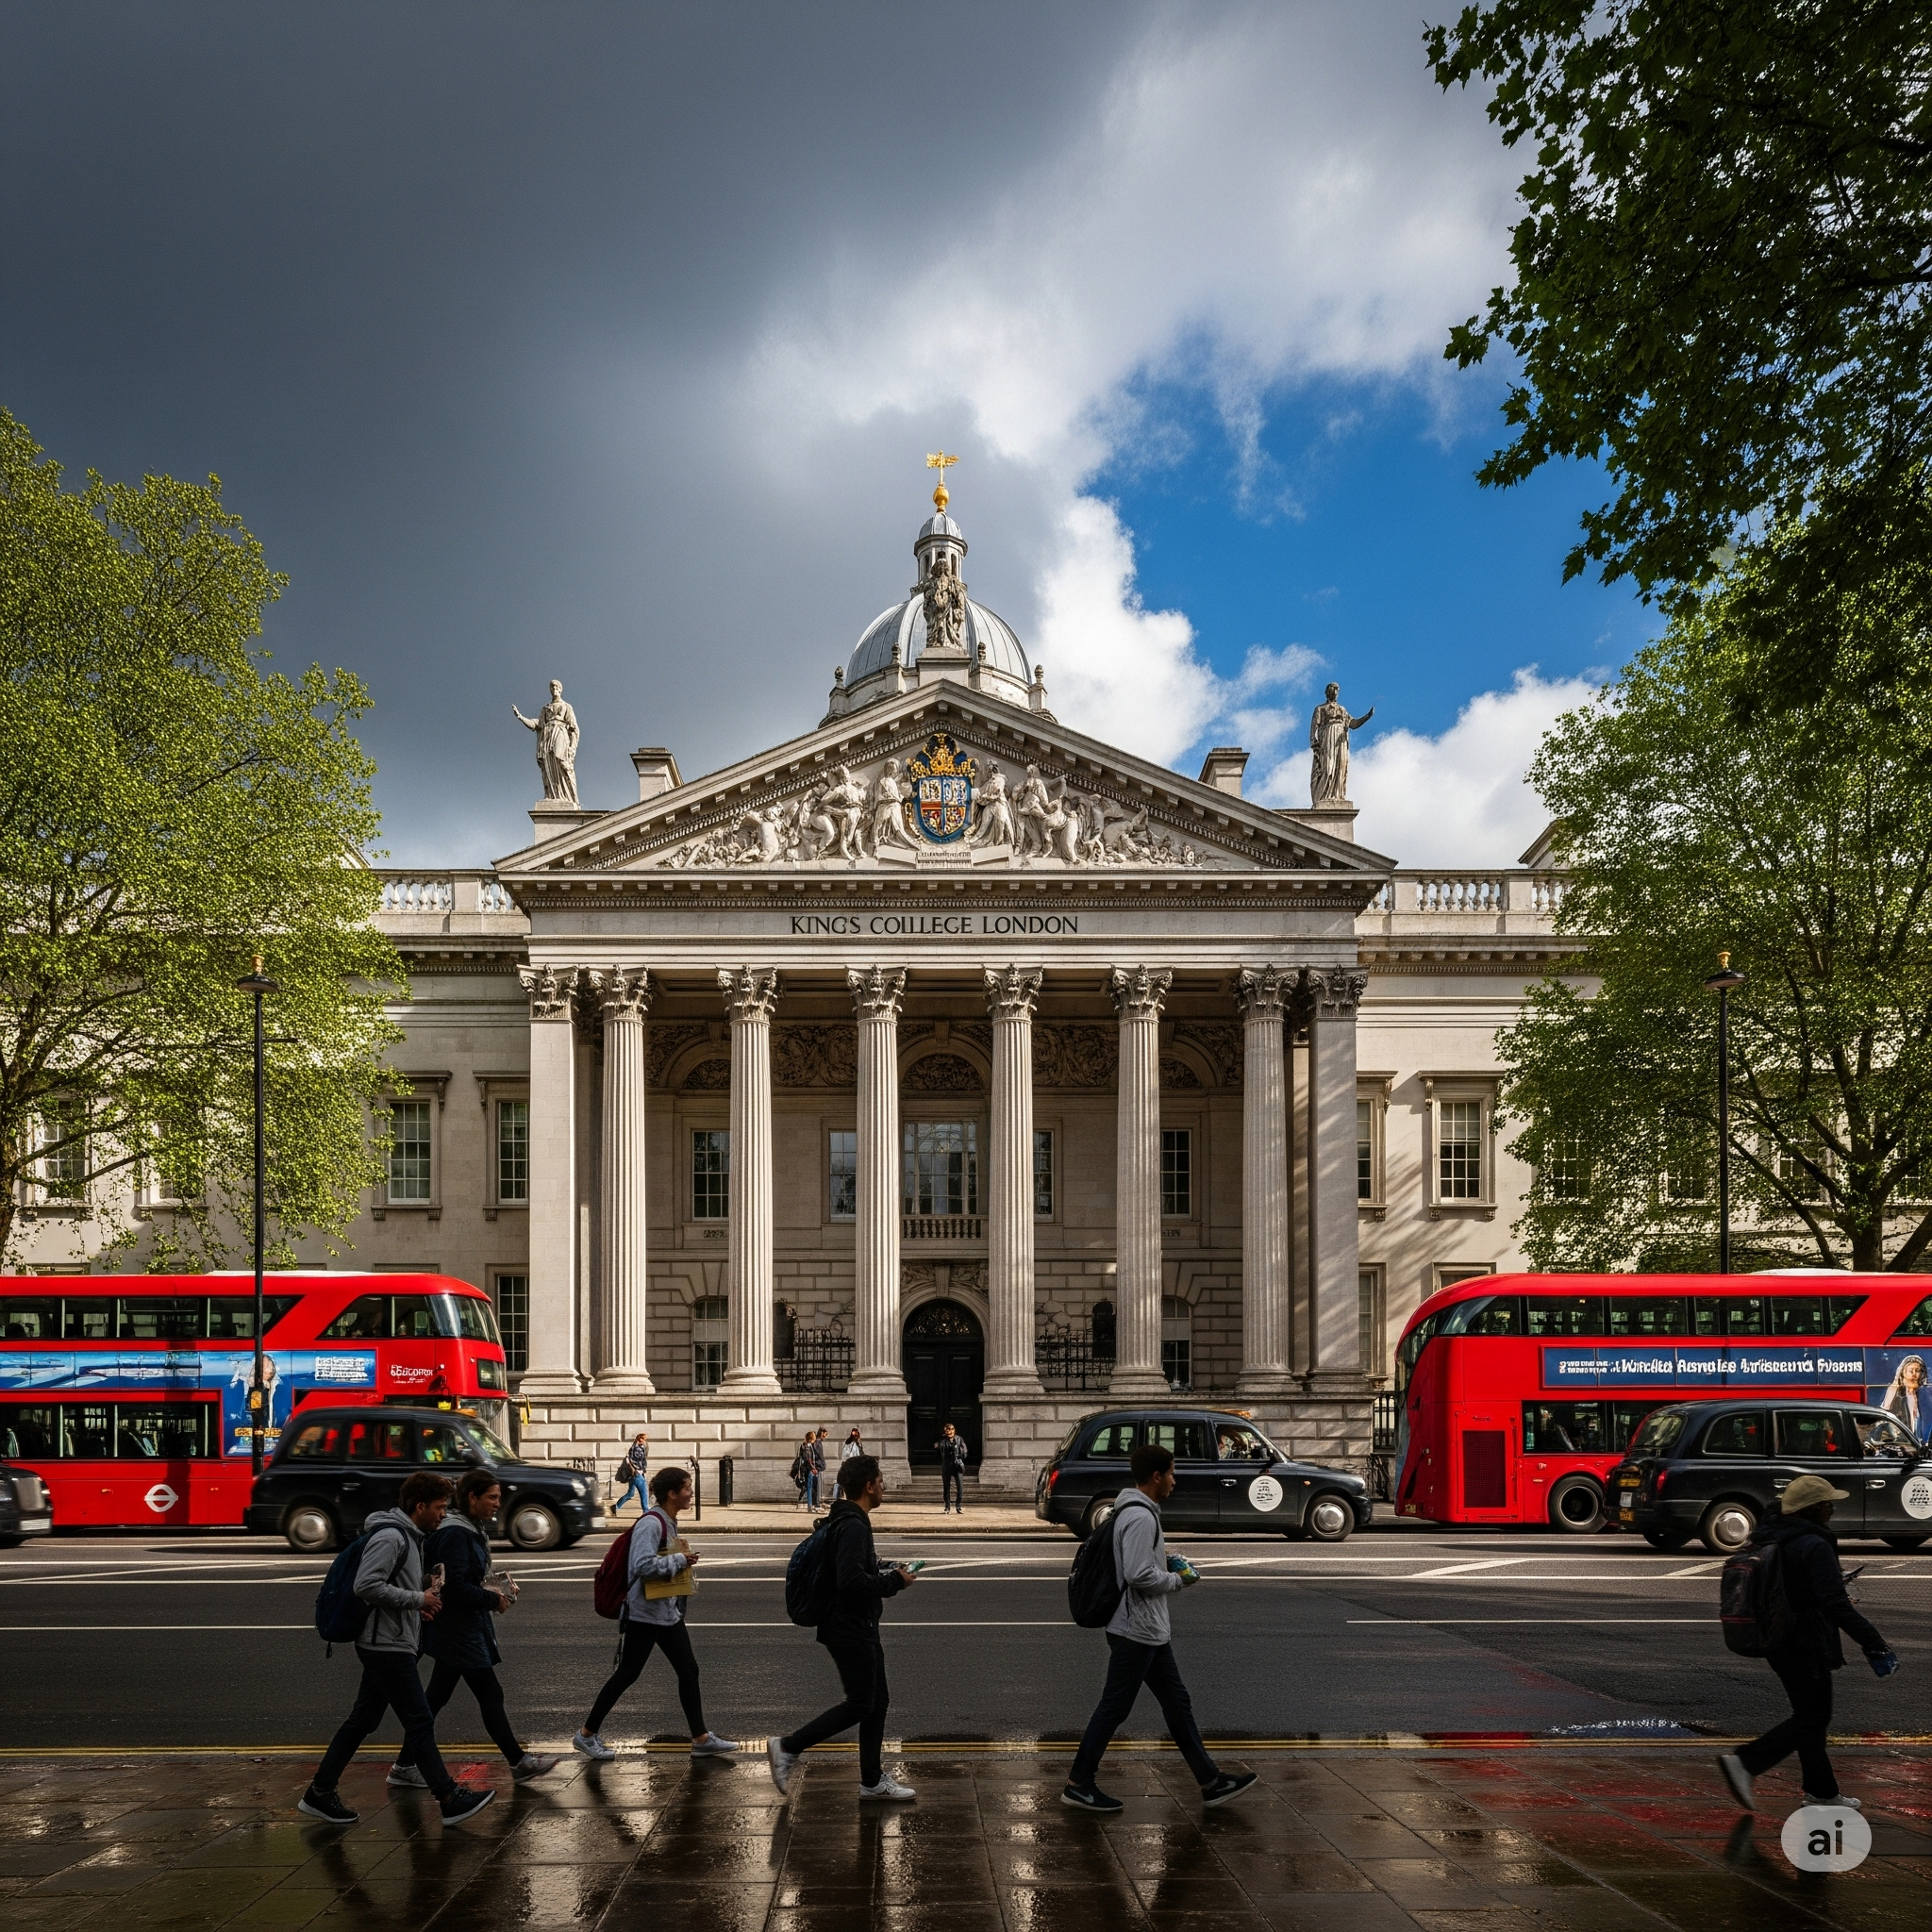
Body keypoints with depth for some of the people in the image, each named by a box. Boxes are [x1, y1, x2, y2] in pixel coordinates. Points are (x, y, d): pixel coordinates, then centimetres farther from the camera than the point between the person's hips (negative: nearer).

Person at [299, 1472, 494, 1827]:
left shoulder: (408, 1537, 16)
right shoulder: (389, 1537, -17)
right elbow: (366, 1586, -25)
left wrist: (419, 1602, 9)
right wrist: (417, 1600, -18)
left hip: (386, 1647, 10)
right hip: (387, 1647, -10)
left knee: (362, 1721, 13)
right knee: (420, 1722, -6)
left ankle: (319, 1794, 18)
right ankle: (451, 1800, -1)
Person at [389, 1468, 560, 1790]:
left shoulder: (472, 1531, 13)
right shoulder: (455, 1534, -18)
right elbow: (455, 1586, -24)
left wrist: (490, 1594, 2)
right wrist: (493, 1599, -13)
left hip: (466, 1627, 10)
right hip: (459, 1628, -10)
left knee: (436, 1697, 12)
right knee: (490, 1694, -2)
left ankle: (404, 1767, 16)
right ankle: (518, 1762, 6)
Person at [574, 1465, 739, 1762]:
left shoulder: (669, 1523, 10)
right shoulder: (650, 1523, -20)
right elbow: (643, 1565, -30)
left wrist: (684, 1563, 5)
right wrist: (680, 1560, -21)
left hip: (668, 1612, 9)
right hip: (643, 1613, -9)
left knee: (688, 1671, 8)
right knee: (627, 1674, 0)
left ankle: (701, 1739, 14)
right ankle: (587, 1734, 13)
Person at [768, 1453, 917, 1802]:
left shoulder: (844, 1522, 12)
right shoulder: (853, 1527, -22)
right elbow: (852, 1582, -30)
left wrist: (885, 1571, 10)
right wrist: (895, 1581, -18)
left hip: (859, 1629, 10)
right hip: (850, 1631, -10)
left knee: (877, 1701, 13)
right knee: (860, 1705, -3)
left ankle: (873, 1780, 19)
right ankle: (787, 1748, 4)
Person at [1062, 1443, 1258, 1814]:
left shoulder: (1138, 1512, 13)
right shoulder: (1140, 1517, -20)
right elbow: (1139, 1575, -27)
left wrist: (1169, 1567, 9)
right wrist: (1177, 1580, -12)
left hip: (1150, 1632, 11)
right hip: (1136, 1632, -11)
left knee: (1178, 1703, 12)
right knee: (1114, 1708, -2)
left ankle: (1211, 1782, 17)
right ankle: (1079, 1784, 6)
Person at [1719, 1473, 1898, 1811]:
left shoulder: (1772, 1539, 9)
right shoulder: (1815, 1546, -19)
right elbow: (1836, 1605, -24)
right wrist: (1874, 1644, -22)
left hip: (1777, 1641, 9)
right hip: (1805, 1645, -9)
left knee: (1811, 1716, 17)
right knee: (1810, 1719, -3)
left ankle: (1822, 1792, 22)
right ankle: (1745, 1762, -16)